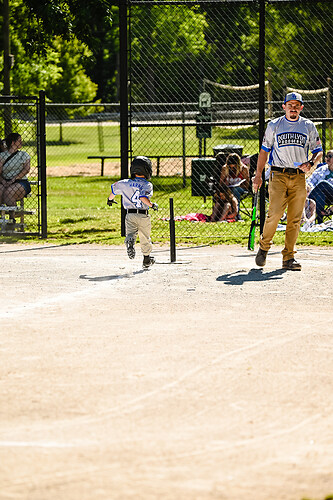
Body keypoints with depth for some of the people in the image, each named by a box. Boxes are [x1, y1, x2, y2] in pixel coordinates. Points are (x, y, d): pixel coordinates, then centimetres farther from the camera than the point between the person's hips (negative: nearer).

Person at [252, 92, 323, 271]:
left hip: (299, 177, 2)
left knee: (295, 219, -1)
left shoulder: (308, 127, 9)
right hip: (278, 175, -2)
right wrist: (258, 175, 4)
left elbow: (318, 151, 11)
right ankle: (264, 246, 7)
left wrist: (310, 163, -10)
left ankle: (288, 257, 5)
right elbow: (264, 150, 11)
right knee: (275, 214, -15)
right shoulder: (274, 126, 6)